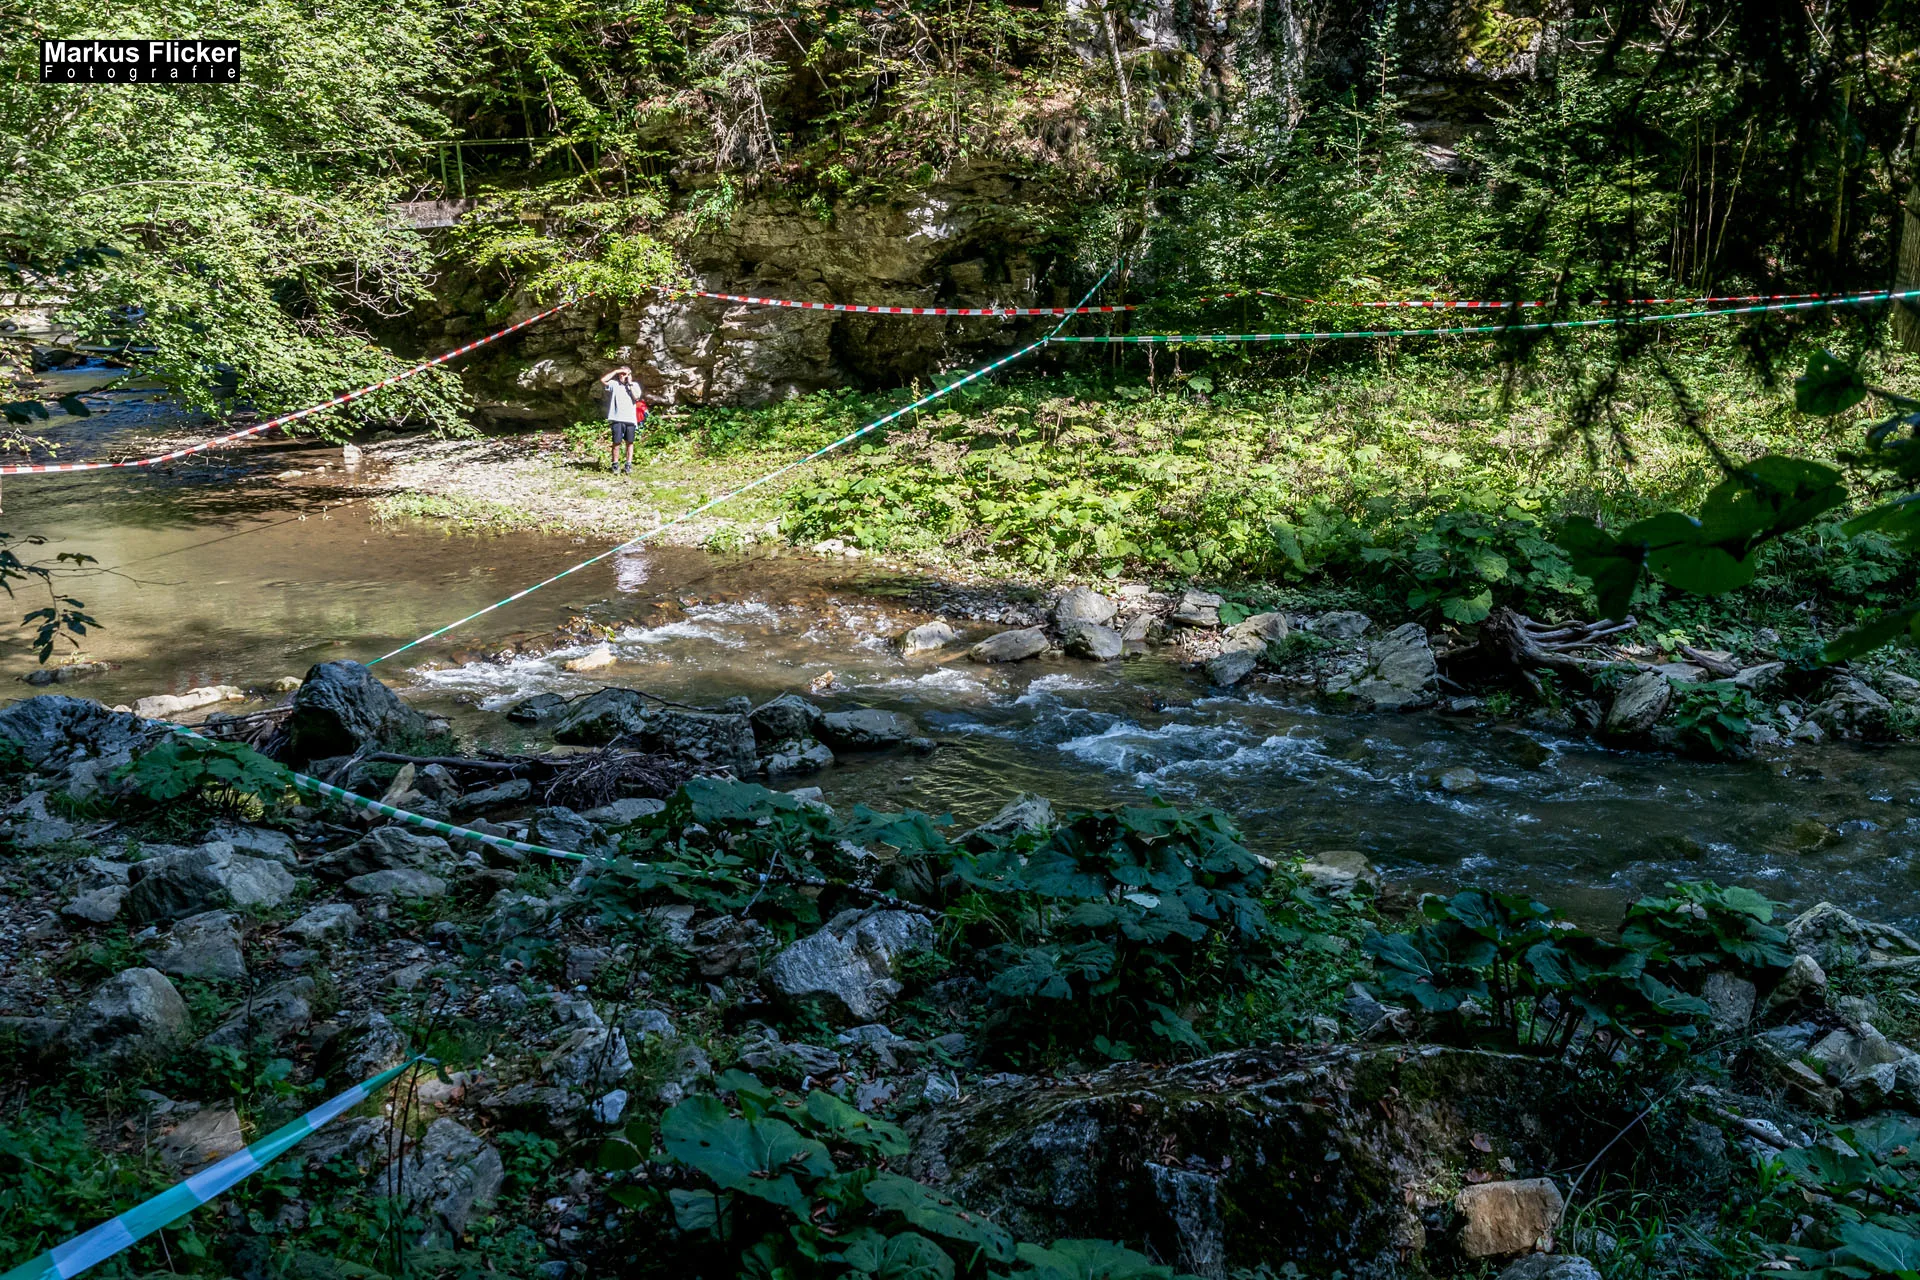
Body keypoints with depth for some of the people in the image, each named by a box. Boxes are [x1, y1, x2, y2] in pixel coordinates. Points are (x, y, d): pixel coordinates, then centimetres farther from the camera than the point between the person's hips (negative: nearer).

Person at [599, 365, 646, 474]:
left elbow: (636, 397, -6)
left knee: (629, 442, 7)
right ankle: (615, 465, 4)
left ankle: (628, 465, 13)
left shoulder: (634, 385, 10)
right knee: (617, 442, -2)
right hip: (617, 419, -1)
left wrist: (630, 383, -4)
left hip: (630, 419, 1)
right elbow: (602, 380, -7)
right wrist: (615, 371, -3)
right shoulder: (614, 384, 8)